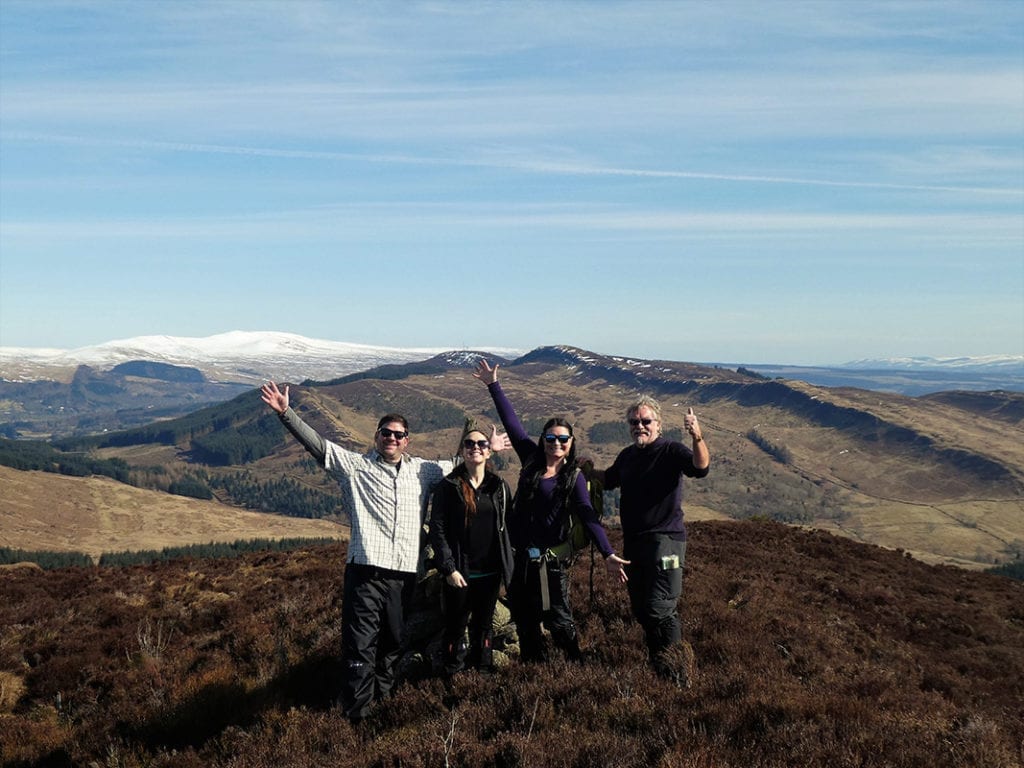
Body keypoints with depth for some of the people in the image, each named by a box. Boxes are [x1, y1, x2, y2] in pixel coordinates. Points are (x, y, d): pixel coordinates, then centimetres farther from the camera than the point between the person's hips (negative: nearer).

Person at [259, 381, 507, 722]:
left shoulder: (422, 470, 16)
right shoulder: (356, 465, 7)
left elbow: (458, 465, 31)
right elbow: (317, 444, 0)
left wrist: (488, 448, 32)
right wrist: (286, 413, -10)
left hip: (406, 572, 4)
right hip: (366, 569, -4)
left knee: (394, 642, 12)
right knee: (360, 643, -7)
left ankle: (381, 697, 26)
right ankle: (356, 714, 0)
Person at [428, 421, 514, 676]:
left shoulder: (499, 487, 6)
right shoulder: (448, 487, -5)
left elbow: (508, 527, 8)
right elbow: (437, 530, -8)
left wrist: (507, 566, 2)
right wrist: (448, 568, -14)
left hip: (491, 572, 3)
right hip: (459, 573, -3)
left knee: (484, 626, 14)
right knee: (455, 627, 6)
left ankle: (483, 671, 27)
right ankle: (452, 677, 18)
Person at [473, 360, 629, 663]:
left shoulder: (574, 476, -5)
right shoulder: (532, 459, 5)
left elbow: (587, 515, -15)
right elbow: (511, 422, 8)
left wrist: (608, 554, -26)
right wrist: (493, 385, 10)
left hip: (550, 558, -5)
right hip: (519, 556, 5)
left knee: (558, 620, -6)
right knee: (524, 621, 12)